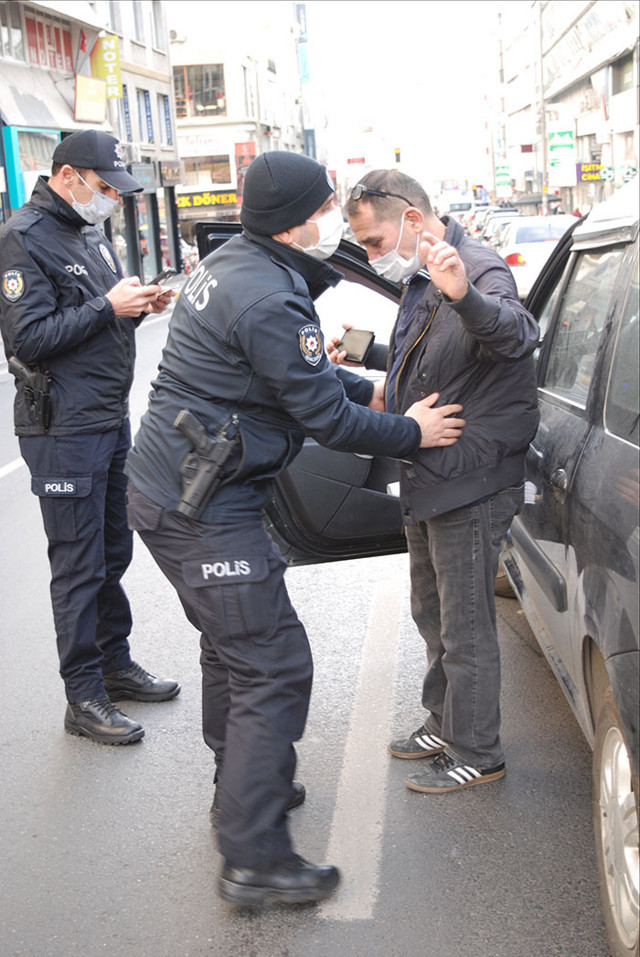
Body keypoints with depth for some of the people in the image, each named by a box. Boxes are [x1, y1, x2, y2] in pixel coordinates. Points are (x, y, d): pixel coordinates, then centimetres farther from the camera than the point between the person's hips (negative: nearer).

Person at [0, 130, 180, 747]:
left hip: (111, 420, 9)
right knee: (79, 567, -1)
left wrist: (140, 305, 4)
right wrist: (107, 307, -19)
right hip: (64, 430, -9)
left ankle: (116, 665, 32)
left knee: (114, 554, 17)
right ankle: (83, 698, 11)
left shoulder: (90, 234, 15)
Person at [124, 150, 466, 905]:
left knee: (232, 645, 23)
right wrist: (411, 433, -2)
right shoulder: (268, 300, -22)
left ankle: (243, 788, 41)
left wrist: (372, 392, 18)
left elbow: (300, 374, 22)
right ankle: (254, 860, 1)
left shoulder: (233, 265, 11)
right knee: (272, 667, -6)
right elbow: (326, 418, -17)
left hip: (165, 488, 11)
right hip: (200, 510, -11)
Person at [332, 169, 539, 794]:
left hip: (469, 487, -10)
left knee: (466, 627, 2)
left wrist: (464, 296, -59)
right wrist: (367, 354, 17)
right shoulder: (421, 280, 12)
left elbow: (517, 336, -41)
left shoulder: (479, 270, -19)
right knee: (432, 614, 23)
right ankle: (444, 724, 40)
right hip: (427, 484, 10)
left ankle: (476, 754, 19)